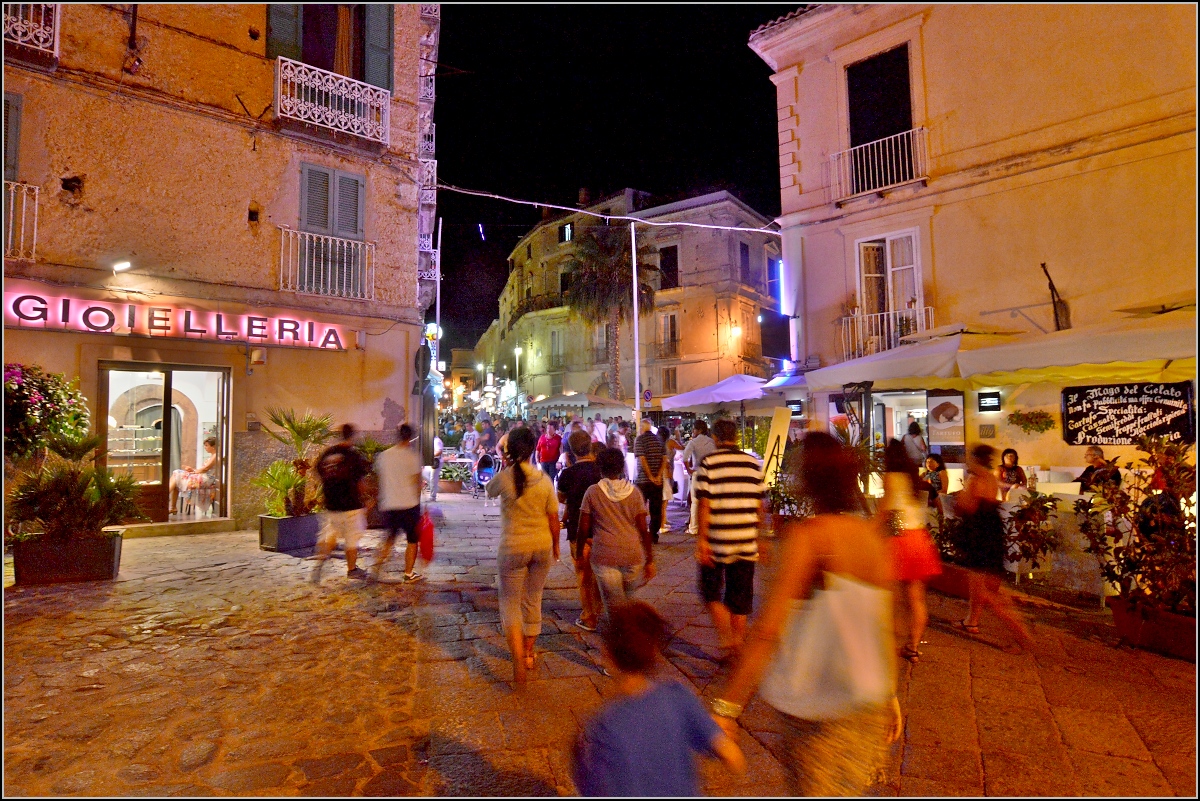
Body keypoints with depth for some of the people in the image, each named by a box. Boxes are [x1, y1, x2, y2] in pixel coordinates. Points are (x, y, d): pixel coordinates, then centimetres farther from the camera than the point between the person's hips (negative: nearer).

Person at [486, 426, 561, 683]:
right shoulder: (544, 479, -6)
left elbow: (489, 491, 11)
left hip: (513, 548, -3)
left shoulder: (504, 477, -13)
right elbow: (553, 518, -1)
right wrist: (555, 545, 14)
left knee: (510, 602, 9)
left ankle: (518, 657, -8)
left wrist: (507, 467, 13)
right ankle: (529, 653, 34)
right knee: (533, 600, 20)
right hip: (542, 546, 3)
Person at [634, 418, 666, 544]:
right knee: (656, 509, 9)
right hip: (658, 480, 4)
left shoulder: (639, 439, -7)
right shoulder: (659, 439, 8)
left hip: (643, 480, -4)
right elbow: (664, 458, 0)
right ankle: (654, 536, 11)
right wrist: (658, 476, -6)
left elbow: (642, 459, -15)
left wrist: (651, 477, -12)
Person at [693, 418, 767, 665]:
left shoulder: (708, 463, -7)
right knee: (740, 598, 13)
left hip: (717, 542, -3)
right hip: (746, 542, 4)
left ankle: (727, 641, 0)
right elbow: (760, 506, 8)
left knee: (711, 592, 14)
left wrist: (701, 539, -9)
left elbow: (703, 504, -12)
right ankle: (738, 646, 21)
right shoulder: (752, 463, 4)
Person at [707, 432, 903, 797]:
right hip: (867, 703, 6)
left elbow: (768, 628, -25)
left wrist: (726, 704, -21)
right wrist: (890, 695, 19)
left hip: (816, 707, -6)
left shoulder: (807, 534, -21)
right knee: (847, 787, 26)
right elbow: (884, 626, 6)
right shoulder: (872, 535, -2)